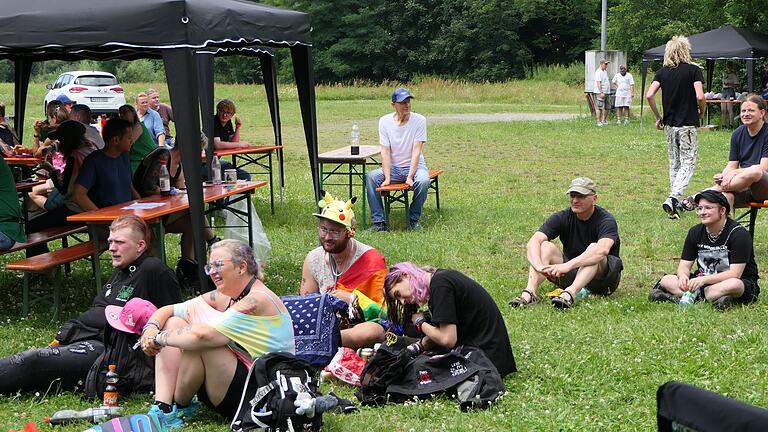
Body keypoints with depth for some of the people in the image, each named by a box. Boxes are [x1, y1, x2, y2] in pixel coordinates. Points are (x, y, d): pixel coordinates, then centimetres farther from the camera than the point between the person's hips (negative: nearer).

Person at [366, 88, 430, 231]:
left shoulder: (419, 120, -9)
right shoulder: (385, 121, -4)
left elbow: (416, 151, -14)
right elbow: (385, 151, -7)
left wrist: (410, 177, -23)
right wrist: (387, 178, -19)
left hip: (415, 166, -2)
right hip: (393, 167, 2)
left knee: (423, 180, -34)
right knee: (370, 177, -24)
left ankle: (414, 219, -12)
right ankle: (378, 221, -20)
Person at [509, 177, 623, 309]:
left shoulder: (606, 220, -16)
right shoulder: (562, 218, -6)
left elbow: (602, 250, -38)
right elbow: (533, 242, -19)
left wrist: (567, 266, -49)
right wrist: (539, 266, -41)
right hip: (571, 276, 4)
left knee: (594, 248, -33)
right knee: (545, 246, -18)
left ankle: (569, 293, -53)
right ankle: (530, 292, -38)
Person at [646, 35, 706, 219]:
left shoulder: (662, 72, 4)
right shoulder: (694, 70, -6)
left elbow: (649, 95, -6)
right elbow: (700, 96, -16)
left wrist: (658, 117, 6)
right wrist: (701, 112, 5)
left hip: (669, 124, 4)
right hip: (688, 124, -4)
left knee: (674, 163, 15)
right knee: (688, 163, -2)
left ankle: (676, 201, 21)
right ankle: (673, 198, -20)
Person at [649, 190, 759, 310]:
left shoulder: (739, 234, -15)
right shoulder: (695, 232, 3)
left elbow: (734, 274, -21)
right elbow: (684, 265, 3)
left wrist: (703, 280, -33)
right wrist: (683, 276, -23)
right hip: (703, 280, 5)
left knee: (734, 285, -42)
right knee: (666, 280, -14)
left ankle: (678, 296, -37)